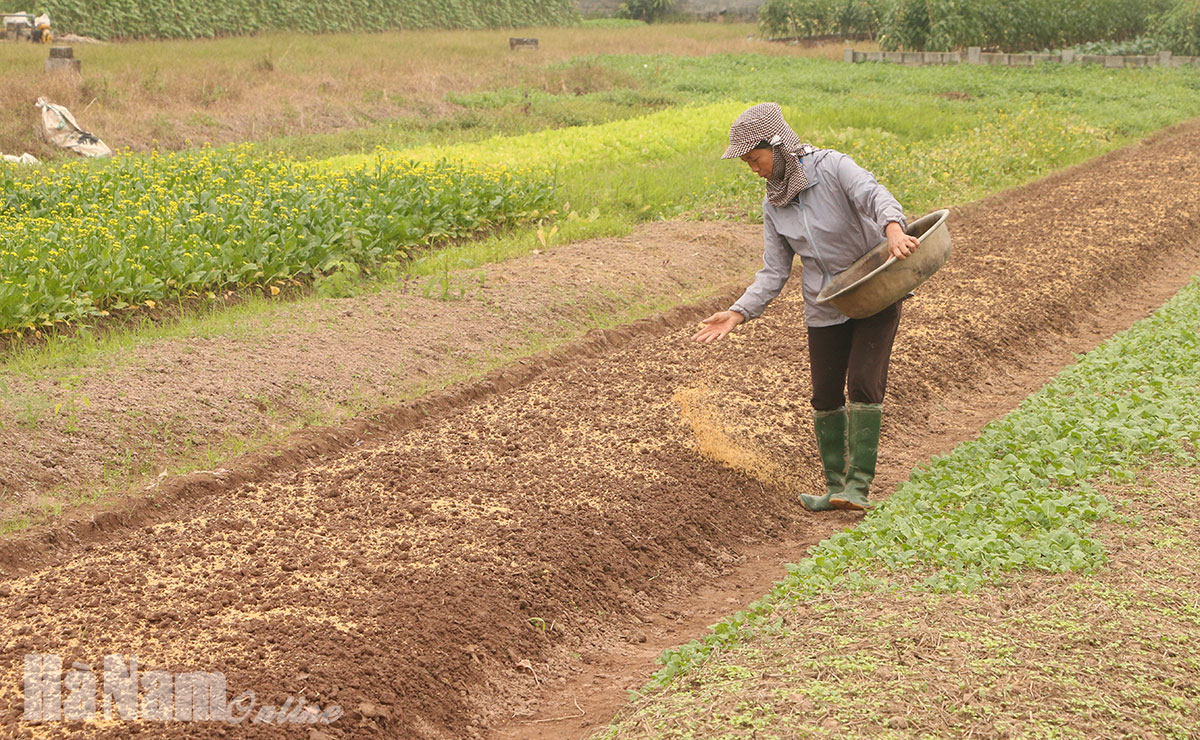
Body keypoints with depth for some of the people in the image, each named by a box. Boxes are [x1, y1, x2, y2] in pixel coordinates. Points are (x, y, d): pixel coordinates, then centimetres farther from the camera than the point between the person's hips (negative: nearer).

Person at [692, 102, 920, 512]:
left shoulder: (832, 167, -14)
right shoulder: (773, 206, 2)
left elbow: (874, 195, -33)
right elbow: (774, 272, 2)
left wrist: (893, 229, -56)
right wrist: (738, 313, -12)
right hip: (826, 309, 6)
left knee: (863, 384, -18)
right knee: (826, 396, 6)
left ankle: (858, 486, -16)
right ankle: (834, 486, 21)